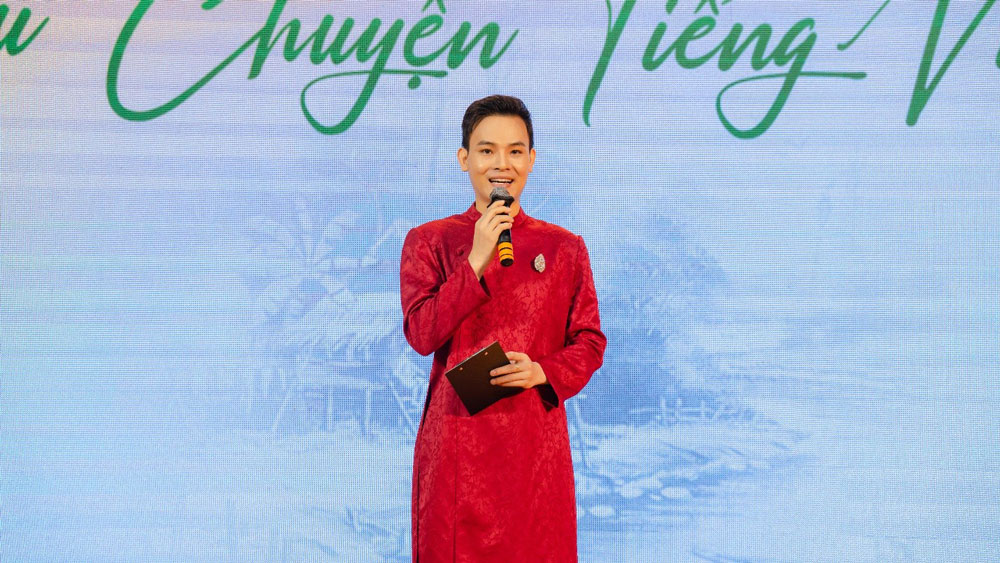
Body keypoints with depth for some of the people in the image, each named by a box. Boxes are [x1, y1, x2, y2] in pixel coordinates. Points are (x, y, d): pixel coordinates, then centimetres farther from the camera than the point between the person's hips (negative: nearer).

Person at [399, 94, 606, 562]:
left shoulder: (564, 248, 6)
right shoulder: (429, 241, 3)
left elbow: (590, 342, 6)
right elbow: (421, 334, -8)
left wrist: (543, 371, -13)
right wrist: (477, 260, -14)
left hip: (536, 433, 1)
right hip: (457, 436, -1)